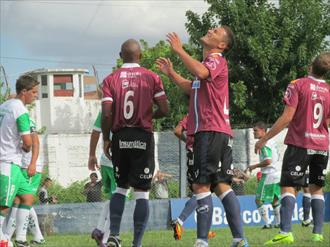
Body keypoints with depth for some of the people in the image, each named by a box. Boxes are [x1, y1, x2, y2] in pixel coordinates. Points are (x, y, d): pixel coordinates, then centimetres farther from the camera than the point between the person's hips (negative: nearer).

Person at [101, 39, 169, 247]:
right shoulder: (151, 78, -1)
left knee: (121, 187, 18)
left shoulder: (111, 80, 0)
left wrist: (106, 139, 6)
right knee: (142, 191, 1)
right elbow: (164, 110, -4)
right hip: (143, 137, -2)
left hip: (120, 137, 2)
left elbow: (107, 114, -6)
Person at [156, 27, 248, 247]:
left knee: (201, 185, -10)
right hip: (222, 132, 10)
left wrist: (180, 51, -21)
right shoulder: (209, 62, 25)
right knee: (222, 185, 7)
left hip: (210, 131, -10)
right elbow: (191, 88, 39)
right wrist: (171, 73, 31)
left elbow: (201, 72, -30)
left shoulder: (216, 60, -6)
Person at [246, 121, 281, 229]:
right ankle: (278, 222, 19)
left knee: (260, 200, -3)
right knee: (275, 200, 17)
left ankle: (267, 223, -7)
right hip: (277, 173, 9)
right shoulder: (272, 142, 15)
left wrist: (254, 166, -11)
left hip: (269, 175, -9)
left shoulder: (264, 144, -14)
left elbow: (268, 161, -23)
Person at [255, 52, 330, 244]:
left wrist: (264, 139, -7)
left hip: (299, 144, -4)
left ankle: (286, 232, -20)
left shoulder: (298, 85, -9)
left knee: (288, 187, -5)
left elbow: (287, 117, -13)